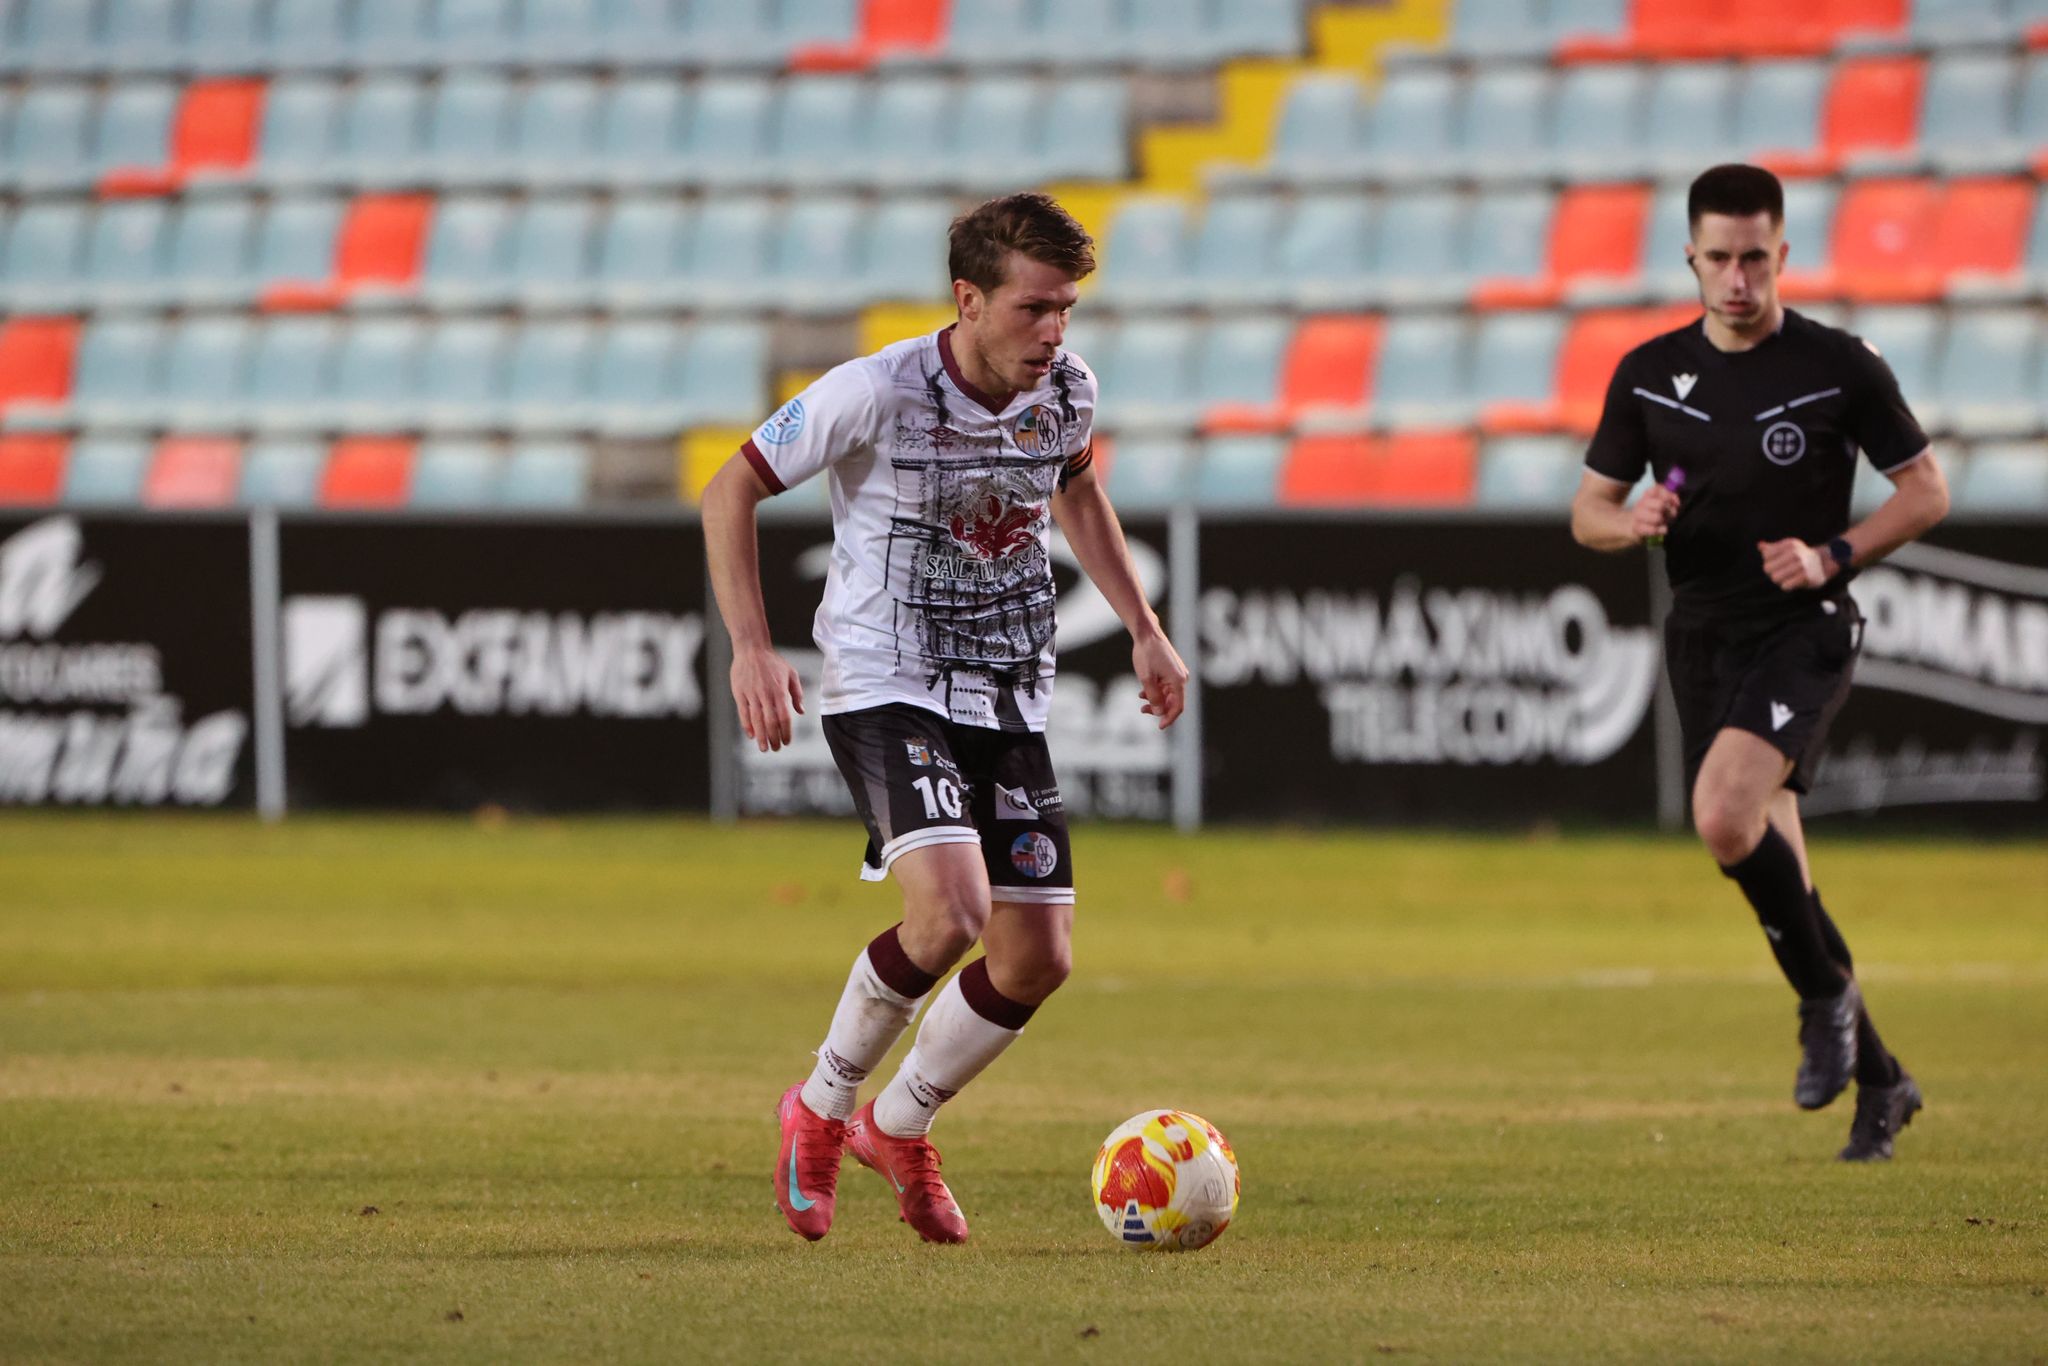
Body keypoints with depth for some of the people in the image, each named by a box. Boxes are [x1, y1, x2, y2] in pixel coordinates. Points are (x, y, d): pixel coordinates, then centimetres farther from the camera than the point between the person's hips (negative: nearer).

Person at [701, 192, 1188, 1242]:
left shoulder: (1066, 390, -1)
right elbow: (732, 490, -8)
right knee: (950, 911, -26)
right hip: (887, 689, -6)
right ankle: (822, 1106, -1)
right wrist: (751, 648, -17)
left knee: (1037, 958, 1)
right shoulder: (876, 393, -18)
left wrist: (1142, 627, 16)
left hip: (1009, 701, 6)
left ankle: (899, 1128, 26)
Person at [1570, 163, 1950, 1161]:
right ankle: (1877, 1080, 22)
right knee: (1776, 881, 7)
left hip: (1802, 633, -5)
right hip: (1702, 641, 5)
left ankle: (1827, 992, -6)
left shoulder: (1841, 367, -6)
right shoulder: (1650, 375, 5)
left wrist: (1832, 556, -14)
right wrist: (1629, 524, -14)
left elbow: (1926, 491, 1)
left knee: (1724, 814, -29)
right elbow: (1588, 509, 10)